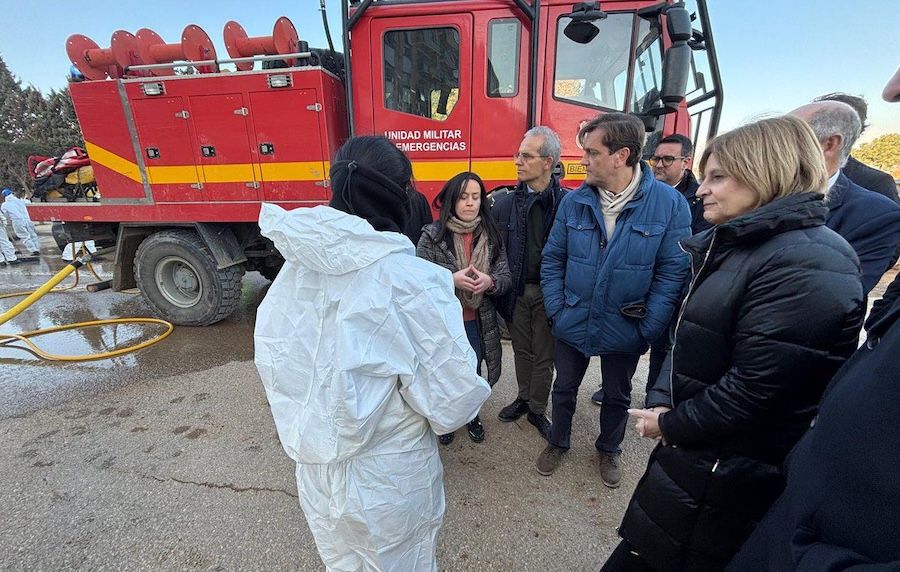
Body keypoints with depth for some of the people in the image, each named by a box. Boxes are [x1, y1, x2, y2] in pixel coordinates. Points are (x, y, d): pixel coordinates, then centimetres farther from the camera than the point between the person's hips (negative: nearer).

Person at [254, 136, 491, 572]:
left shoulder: (295, 267, -12)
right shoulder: (413, 280, -29)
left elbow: (272, 362, -1)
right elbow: (455, 397, -24)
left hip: (316, 474, 4)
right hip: (389, 483, -4)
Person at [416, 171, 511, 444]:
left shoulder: (491, 235, -2)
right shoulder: (432, 235, -11)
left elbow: (505, 277, -1)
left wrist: (489, 281, -23)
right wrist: (451, 279, -27)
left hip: (478, 322, 3)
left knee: (473, 372, 21)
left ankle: (472, 415, 48)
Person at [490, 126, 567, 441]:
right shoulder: (505, 205, 0)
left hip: (547, 293, -3)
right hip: (516, 292, 3)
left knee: (544, 356, 13)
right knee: (522, 350, 20)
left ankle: (537, 411, 32)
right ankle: (524, 398, 41)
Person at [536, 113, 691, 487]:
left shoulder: (669, 203, -14)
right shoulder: (573, 202, -7)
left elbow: (673, 272, -12)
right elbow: (552, 260, -2)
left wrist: (648, 329, -14)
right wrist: (556, 310, -8)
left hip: (624, 330, -1)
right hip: (573, 325, 2)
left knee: (617, 396, 21)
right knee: (564, 389, 19)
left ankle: (608, 450, 48)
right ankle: (558, 443, 45)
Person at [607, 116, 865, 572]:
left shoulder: (806, 266, -22)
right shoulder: (734, 245, 9)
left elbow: (755, 388, -26)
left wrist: (671, 426, -13)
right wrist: (661, 402, -3)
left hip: (726, 473, -8)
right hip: (695, 448, 8)